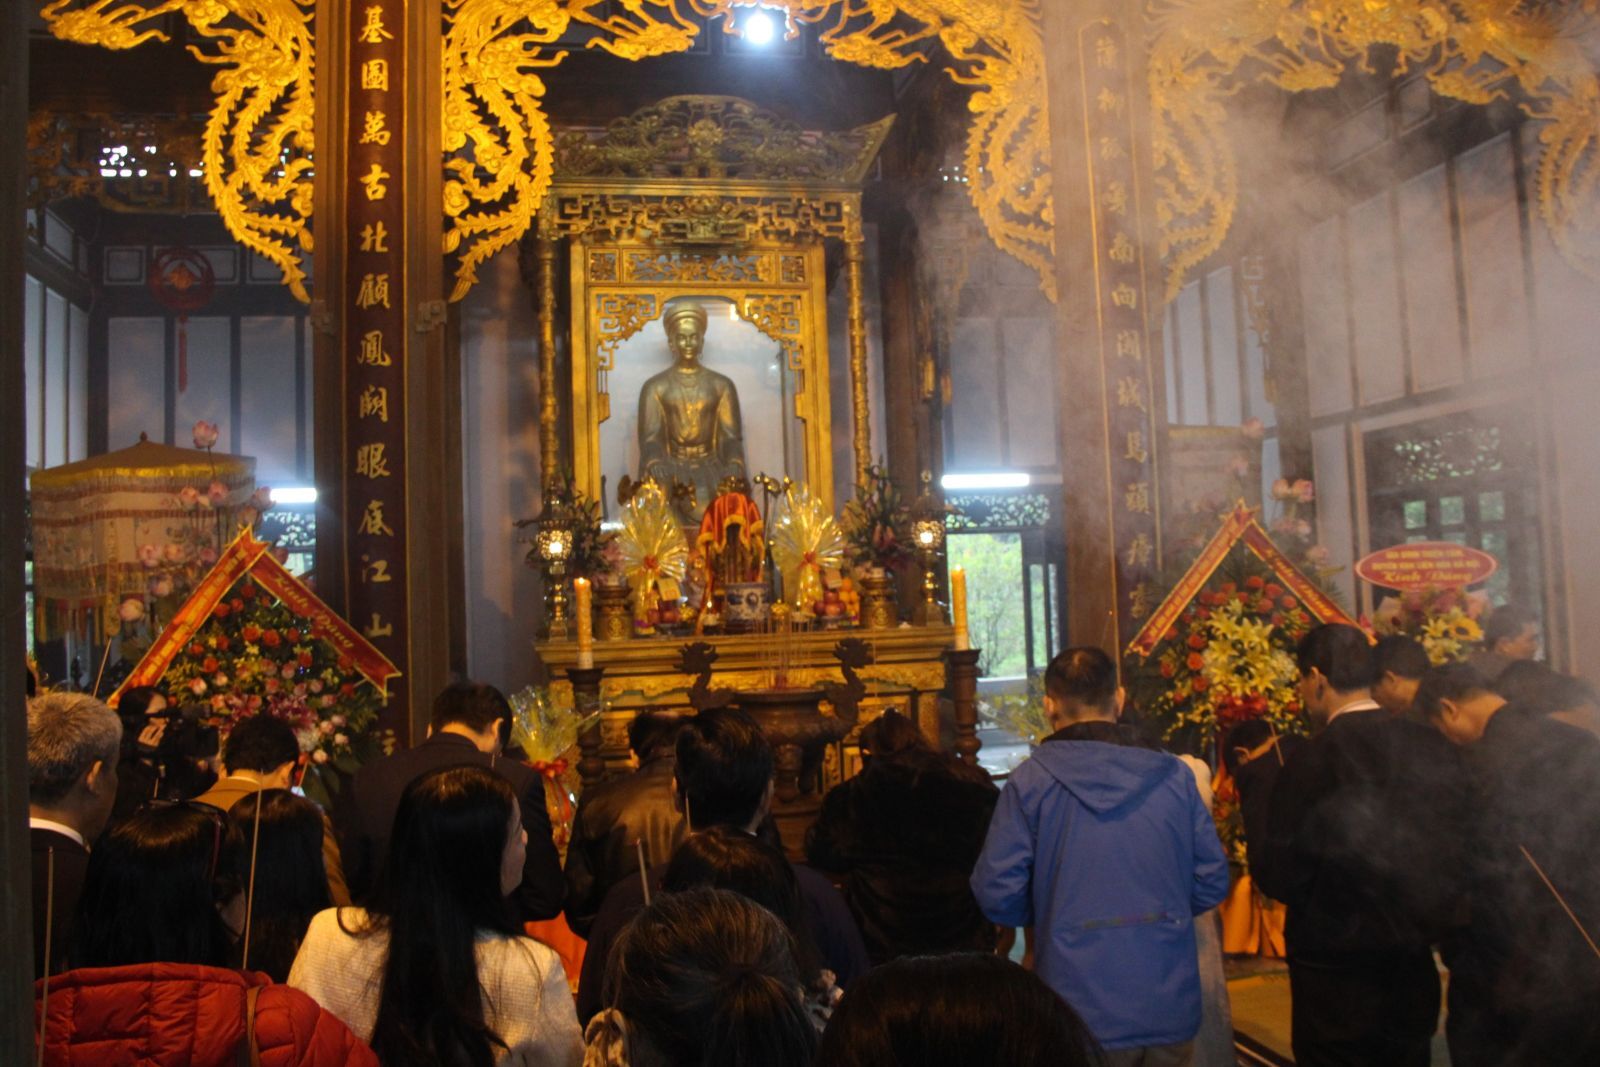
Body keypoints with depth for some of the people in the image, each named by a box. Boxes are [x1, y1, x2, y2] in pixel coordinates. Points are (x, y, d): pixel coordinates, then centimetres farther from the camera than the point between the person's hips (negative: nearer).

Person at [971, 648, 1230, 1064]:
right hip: (1171, 1008, 3)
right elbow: (1212, 883, 2)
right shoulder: (1173, 775, -2)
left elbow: (997, 893, -10)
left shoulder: (1030, 781, -10)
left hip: (1084, 1014, -2)